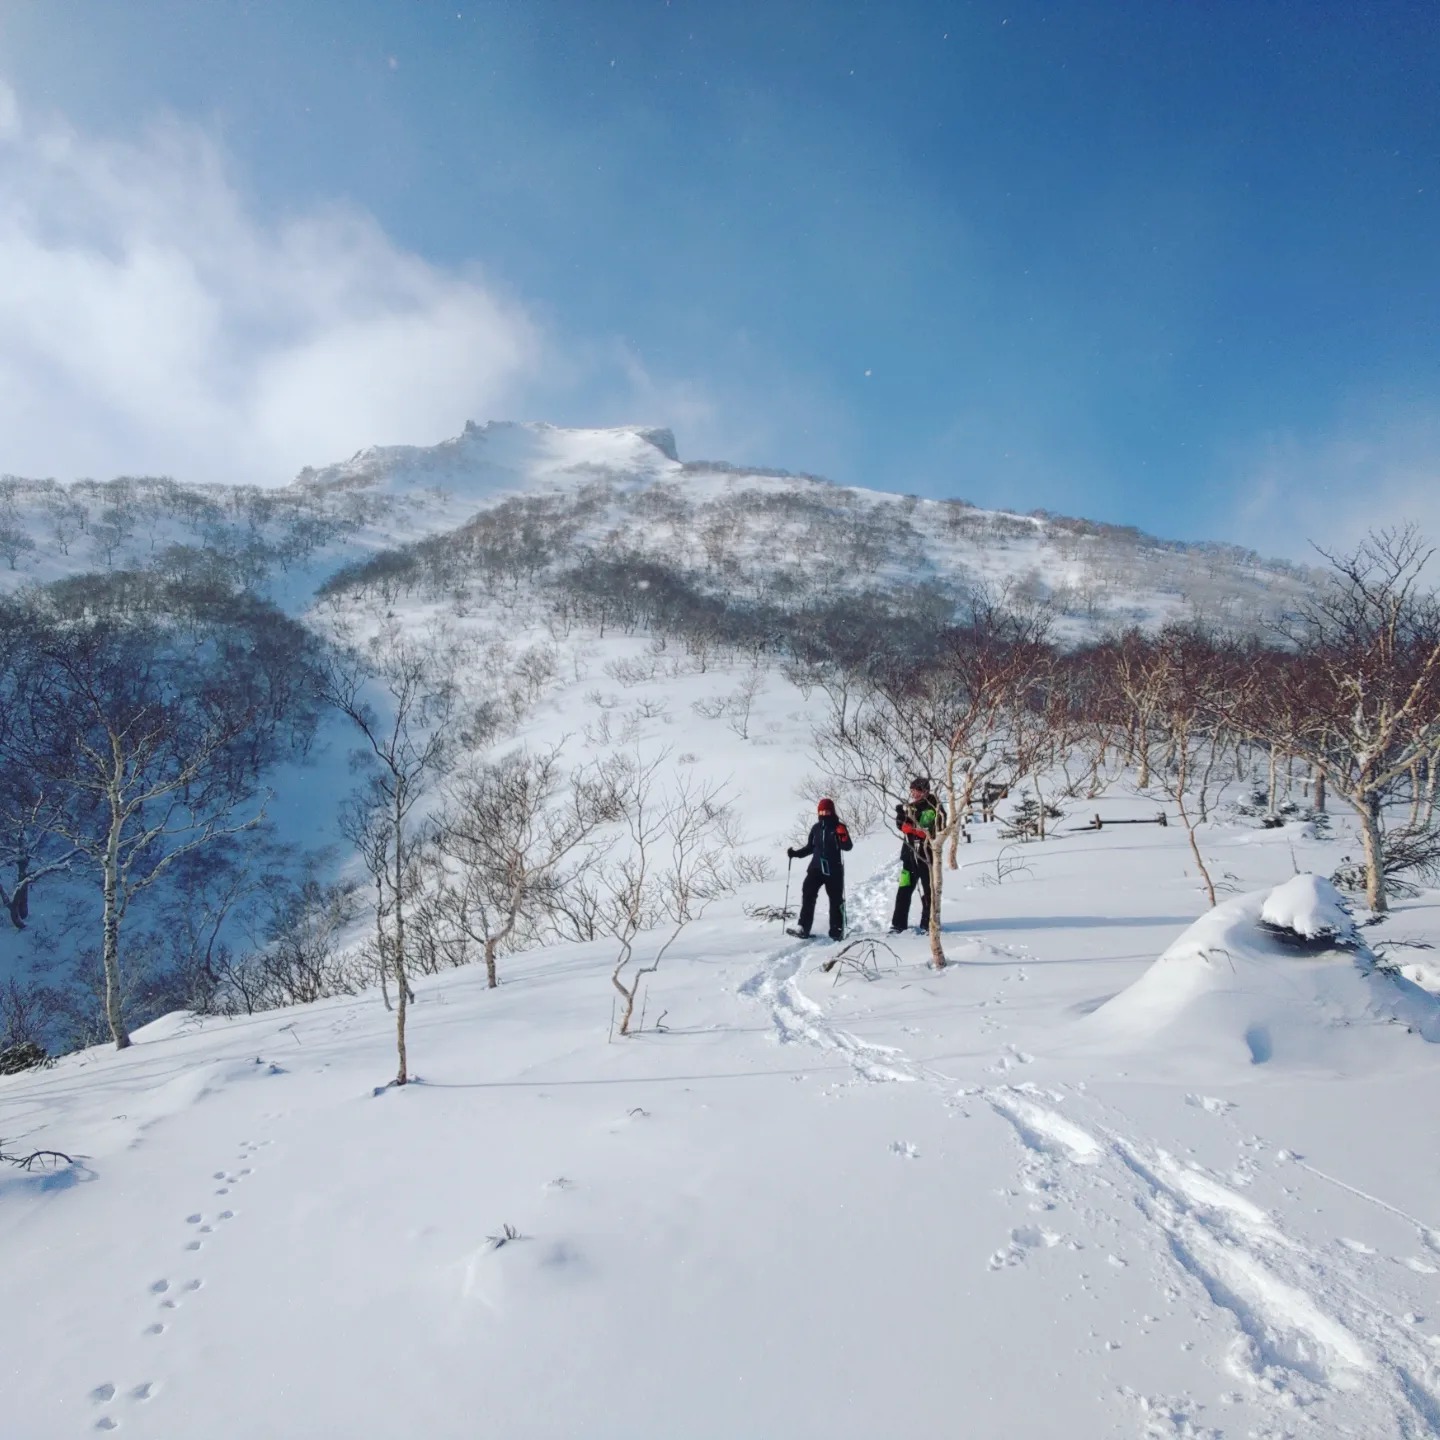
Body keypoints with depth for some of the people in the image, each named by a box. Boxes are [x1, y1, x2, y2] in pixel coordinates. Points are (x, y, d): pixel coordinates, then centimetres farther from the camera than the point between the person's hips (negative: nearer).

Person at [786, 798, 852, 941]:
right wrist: (796, 853, 7)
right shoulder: (816, 828, 9)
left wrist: (843, 837, -33)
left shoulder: (839, 827, -4)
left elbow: (847, 847, -13)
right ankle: (803, 928, -8)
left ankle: (837, 931, 11)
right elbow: (810, 847, 19)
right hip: (816, 868, 4)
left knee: (836, 900, 3)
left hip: (834, 870, -3)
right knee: (808, 895, -7)